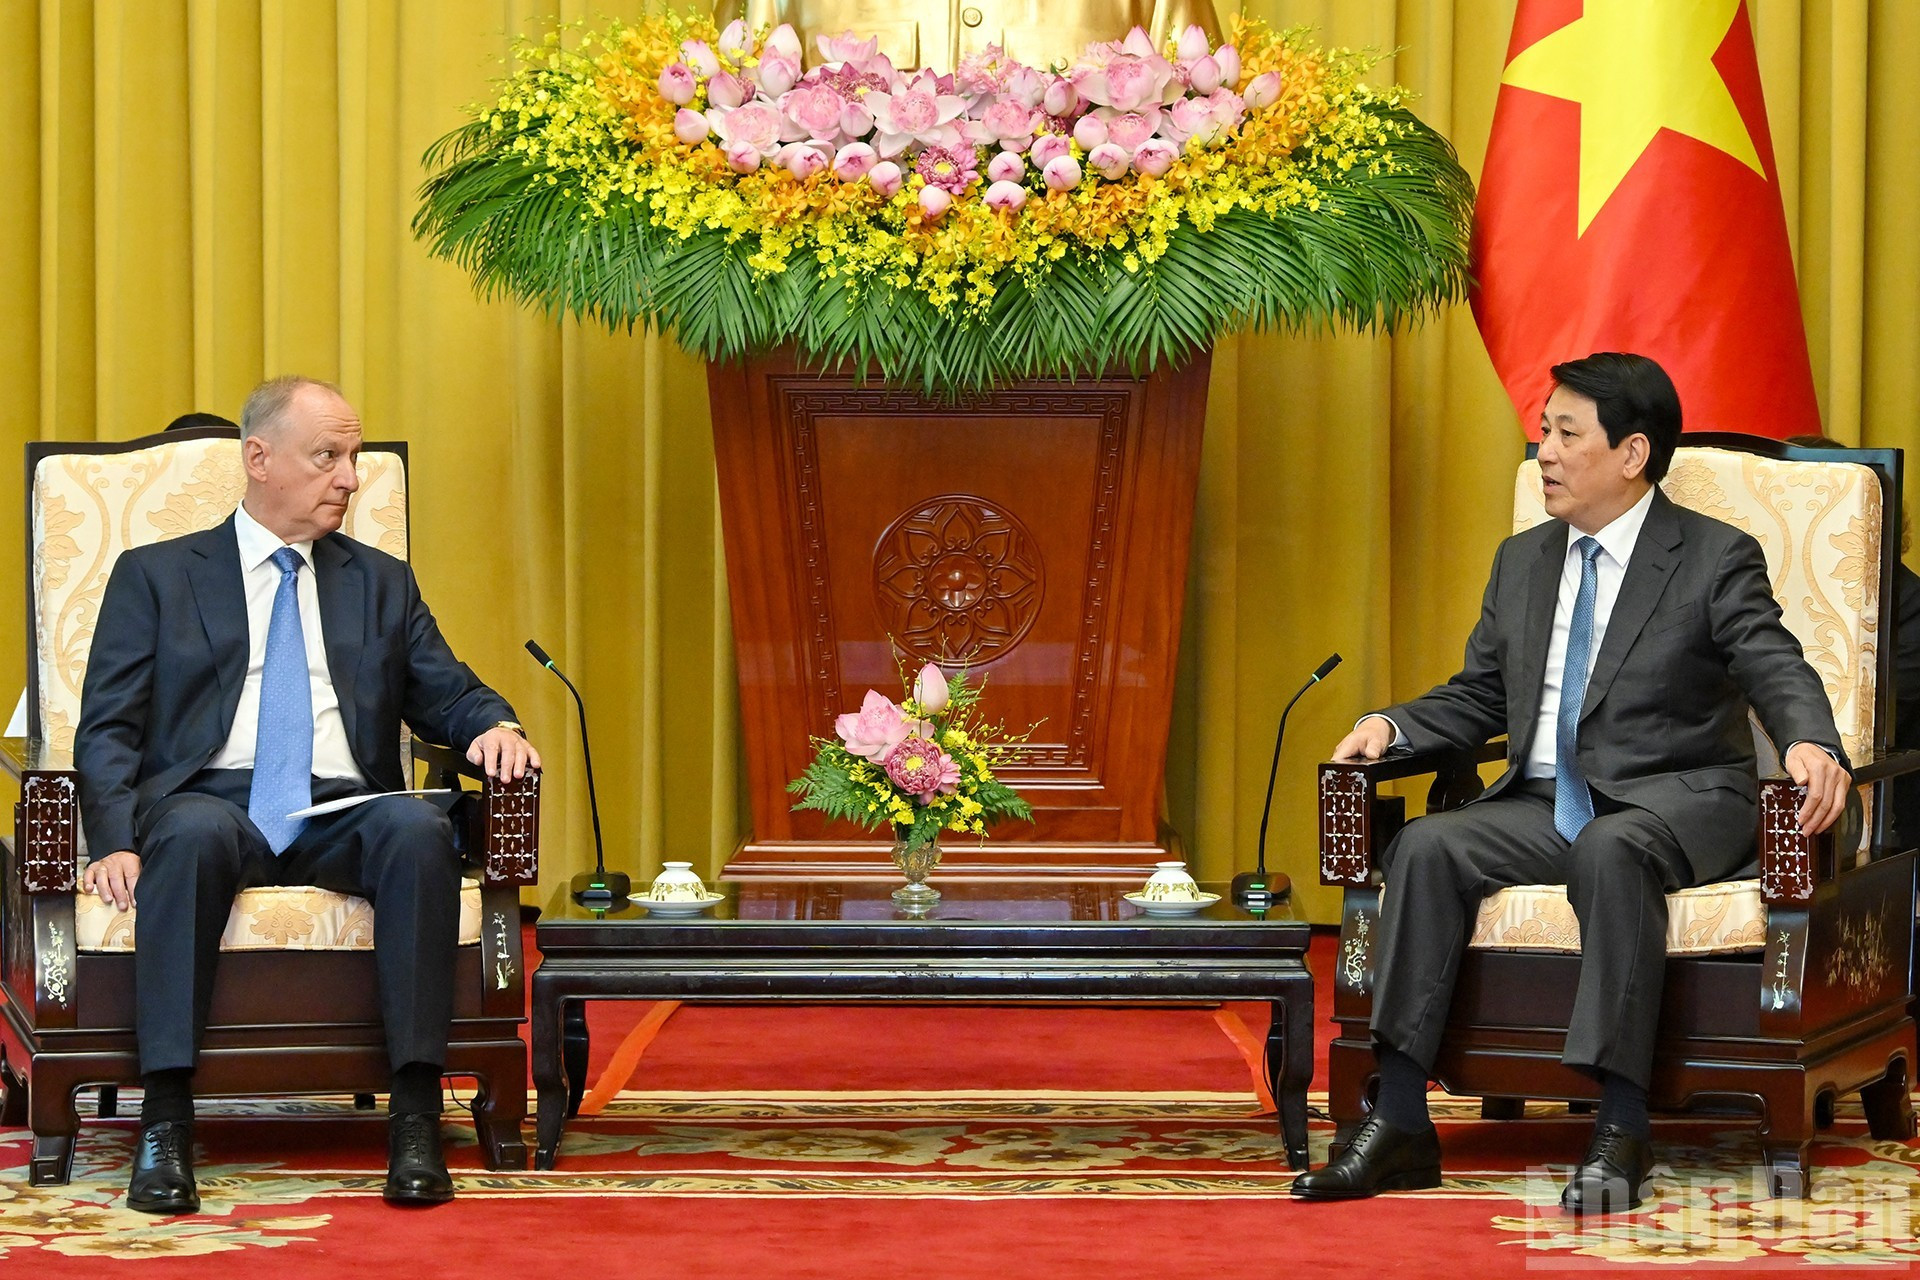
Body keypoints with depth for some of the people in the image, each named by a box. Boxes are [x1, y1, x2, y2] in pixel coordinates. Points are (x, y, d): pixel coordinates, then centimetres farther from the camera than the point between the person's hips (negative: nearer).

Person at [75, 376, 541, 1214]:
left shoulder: (382, 583, 25)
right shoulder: (155, 577, 15)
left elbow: (447, 696, 18)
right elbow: (108, 730, 6)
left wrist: (495, 727, -8)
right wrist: (117, 842, -12)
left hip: (342, 815, 2)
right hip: (214, 802, -2)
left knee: (419, 828, -33)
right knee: (195, 833, -39)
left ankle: (415, 1115, -36)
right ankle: (165, 1121, -40)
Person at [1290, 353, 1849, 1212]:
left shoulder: (1714, 560, 0)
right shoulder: (1523, 562, 18)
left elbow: (1779, 672, -12)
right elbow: (1479, 696, 21)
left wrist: (1811, 744, -35)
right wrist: (1391, 725, 1)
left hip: (1676, 803, -5)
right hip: (1545, 805, 5)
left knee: (1609, 851, -39)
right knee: (1427, 847, -23)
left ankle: (1621, 1131, -40)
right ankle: (1399, 1125, -27)